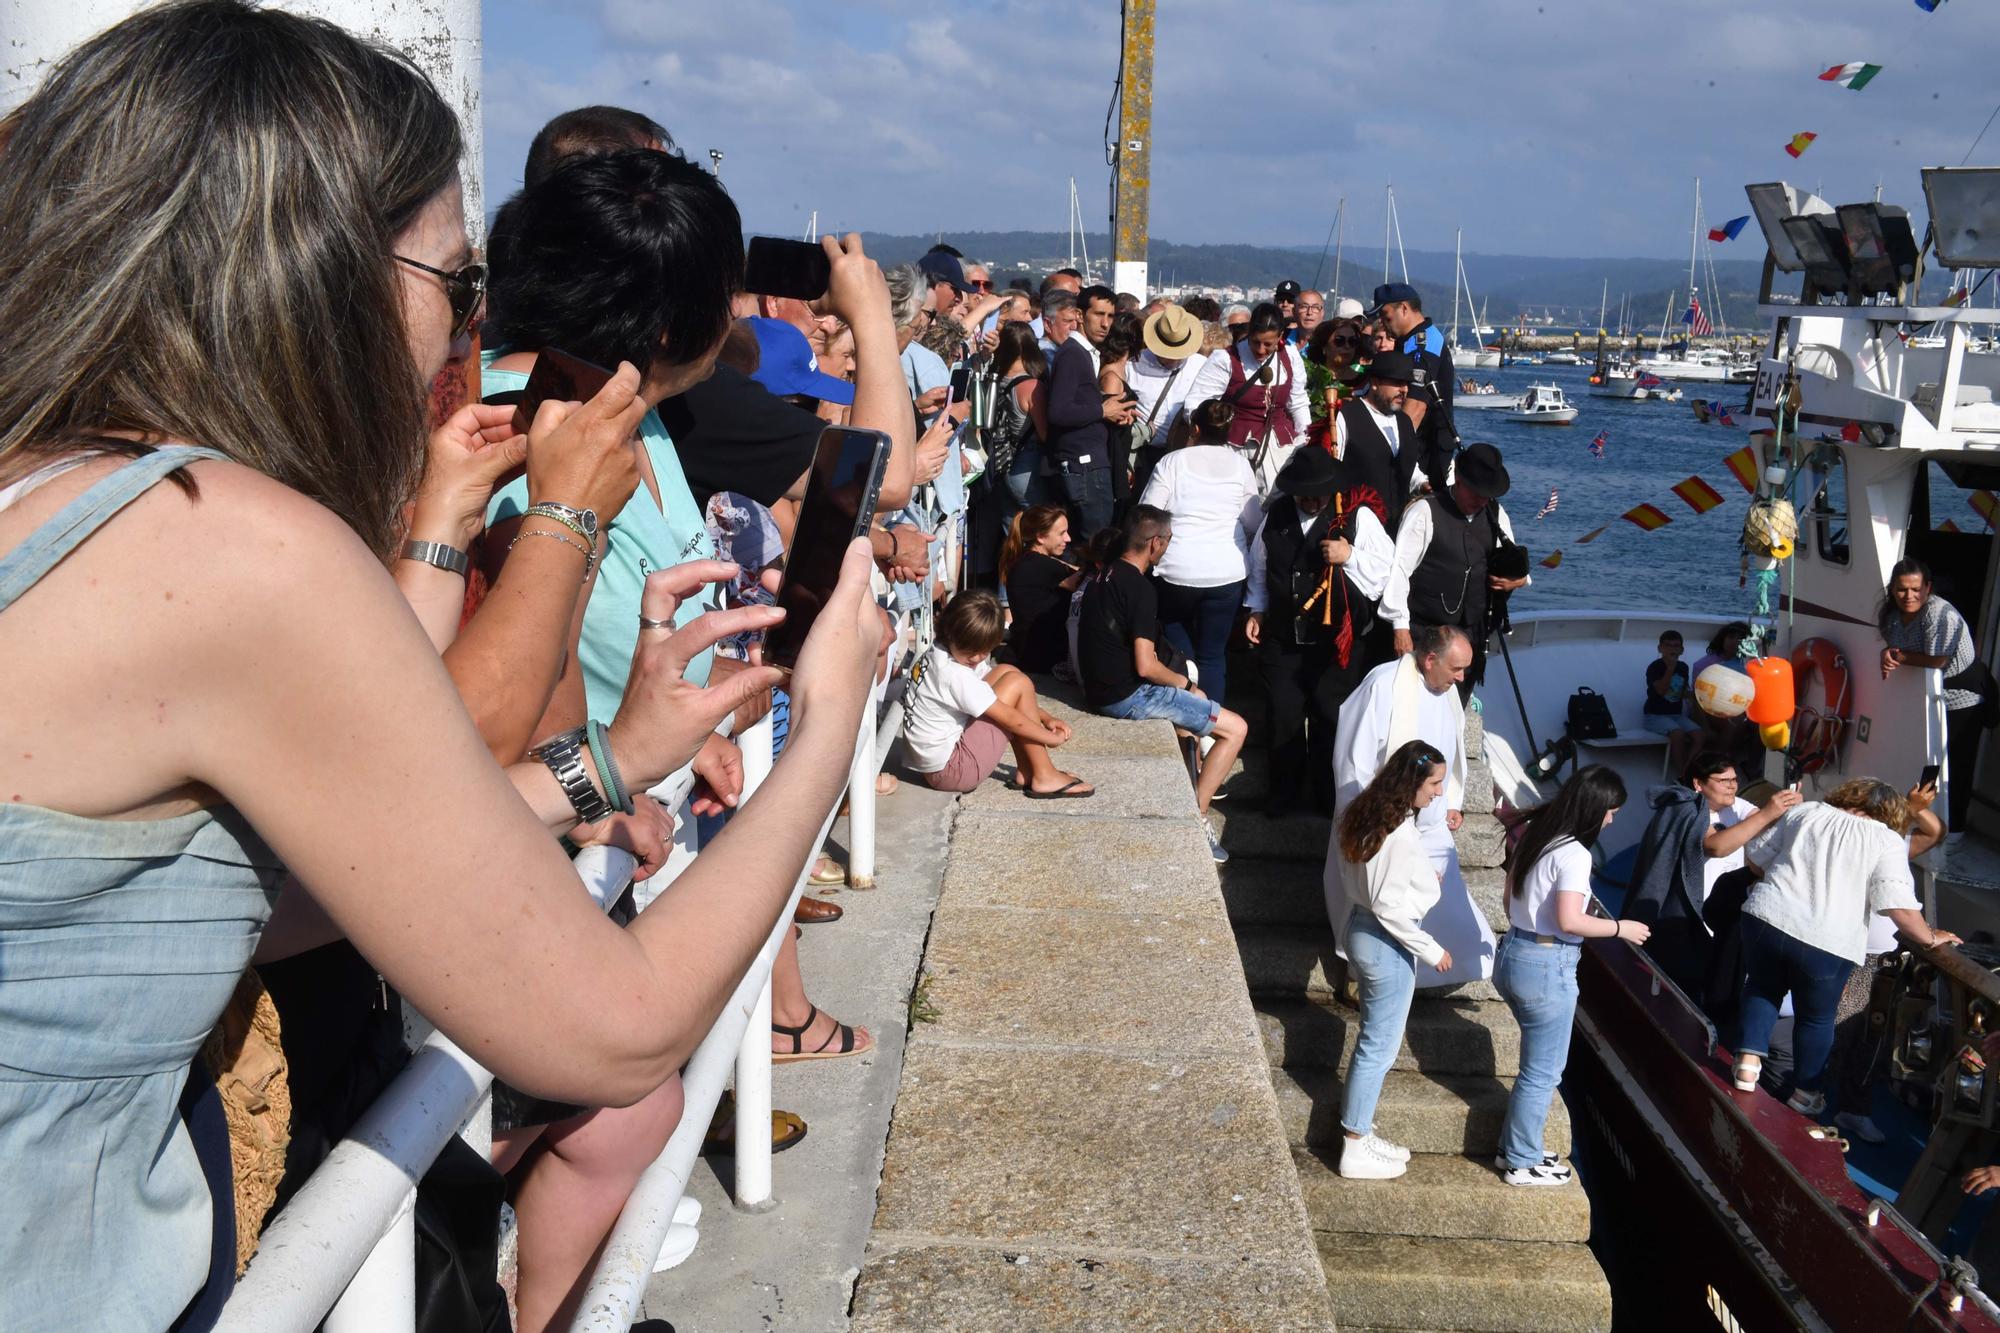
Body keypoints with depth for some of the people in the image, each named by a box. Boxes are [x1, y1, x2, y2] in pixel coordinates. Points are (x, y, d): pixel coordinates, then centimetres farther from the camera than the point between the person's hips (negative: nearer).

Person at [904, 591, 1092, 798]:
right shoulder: (954, 675, -25)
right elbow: (1010, 719, -18)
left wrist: (1046, 719, 4)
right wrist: (1052, 738, -5)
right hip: (949, 770, -10)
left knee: (1005, 673, 10)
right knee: (1017, 682, -10)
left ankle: (1026, 772, 10)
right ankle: (1043, 778, -1)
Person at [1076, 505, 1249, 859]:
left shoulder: (1102, 576, 9)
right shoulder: (1140, 589, -19)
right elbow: (1146, 666, -23)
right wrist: (1184, 682, -3)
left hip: (1098, 687, 10)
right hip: (1126, 696, -9)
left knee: (1196, 698, 31)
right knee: (1235, 728, -5)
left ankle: (1197, 784, 32)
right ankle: (1196, 818, -4)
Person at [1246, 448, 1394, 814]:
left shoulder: (1359, 516, -9)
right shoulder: (1277, 514, 3)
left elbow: (1387, 567, -9)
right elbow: (1260, 567, 16)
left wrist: (1350, 556, -23)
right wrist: (1257, 610, 13)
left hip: (1337, 643, -3)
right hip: (1282, 639, 3)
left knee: (1330, 720, 7)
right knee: (1283, 718, 9)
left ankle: (1329, 796, 23)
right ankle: (1284, 794, 24)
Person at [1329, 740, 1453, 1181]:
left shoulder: (1366, 815, 3)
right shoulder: (1401, 834, -25)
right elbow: (1389, 906, -25)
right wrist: (1431, 950, -16)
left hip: (1362, 933, 10)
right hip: (1388, 945, -9)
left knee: (1373, 1041, 20)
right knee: (1378, 1046, 3)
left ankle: (1359, 1134, 31)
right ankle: (1355, 1150, 13)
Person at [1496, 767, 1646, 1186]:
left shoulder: (1534, 835, 8)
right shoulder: (1574, 854, -18)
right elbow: (1570, 921, -23)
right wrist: (1621, 928, -11)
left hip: (1514, 954, 9)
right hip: (1548, 966, -9)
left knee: (1538, 1065, 21)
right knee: (1543, 1072, 5)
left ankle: (1515, 1148, 30)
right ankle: (1522, 1163, 15)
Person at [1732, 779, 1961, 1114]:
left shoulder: (1805, 811, 13)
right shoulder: (1888, 842, 2)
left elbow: (1758, 854, 19)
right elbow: (1900, 906, -7)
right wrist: (1929, 938, 9)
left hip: (1766, 917, 2)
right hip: (1825, 942, -2)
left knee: (1762, 990, 27)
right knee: (1817, 1017, 19)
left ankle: (1748, 1060, 15)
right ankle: (1806, 1092, 29)